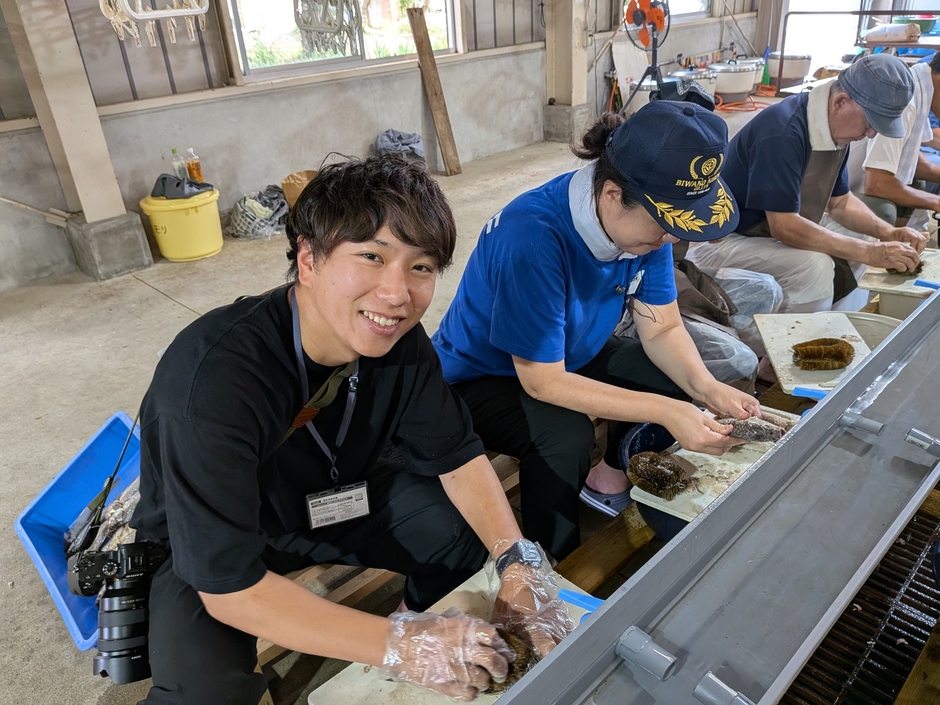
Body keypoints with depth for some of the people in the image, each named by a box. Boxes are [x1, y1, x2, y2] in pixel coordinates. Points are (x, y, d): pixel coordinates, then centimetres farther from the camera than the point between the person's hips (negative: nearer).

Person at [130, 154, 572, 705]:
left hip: (329, 497, 5)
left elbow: (457, 454, -9)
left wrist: (519, 561, -24)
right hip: (205, 550, -4)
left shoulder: (399, 341, -19)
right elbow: (229, 587, -34)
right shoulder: (214, 378, -37)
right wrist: (399, 646, -37)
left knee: (472, 528, -9)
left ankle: (427, 628, 21)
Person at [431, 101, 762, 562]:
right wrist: (665, 412, -33)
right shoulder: (533, 236, -36)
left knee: (679, 375, -7)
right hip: (481, 376, -6)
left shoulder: (647, 215, -14)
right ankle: (552, 565, -5)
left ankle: (613, 477, 17)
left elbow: (662, 329, -5)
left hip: (572, 355, 7)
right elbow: (542, 382, -31)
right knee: (566, 437, -33)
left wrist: (706, 388, -24)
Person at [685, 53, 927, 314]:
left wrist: (888, 233, -2)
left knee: (855, 259, 8)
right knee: (813, 267, -28)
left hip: (772, 238, 9)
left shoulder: (835, 129, 2)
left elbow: (839, 201, 15)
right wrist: (872, 253, -24)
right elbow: (785, 226, -29)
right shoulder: (783, 133, -26)